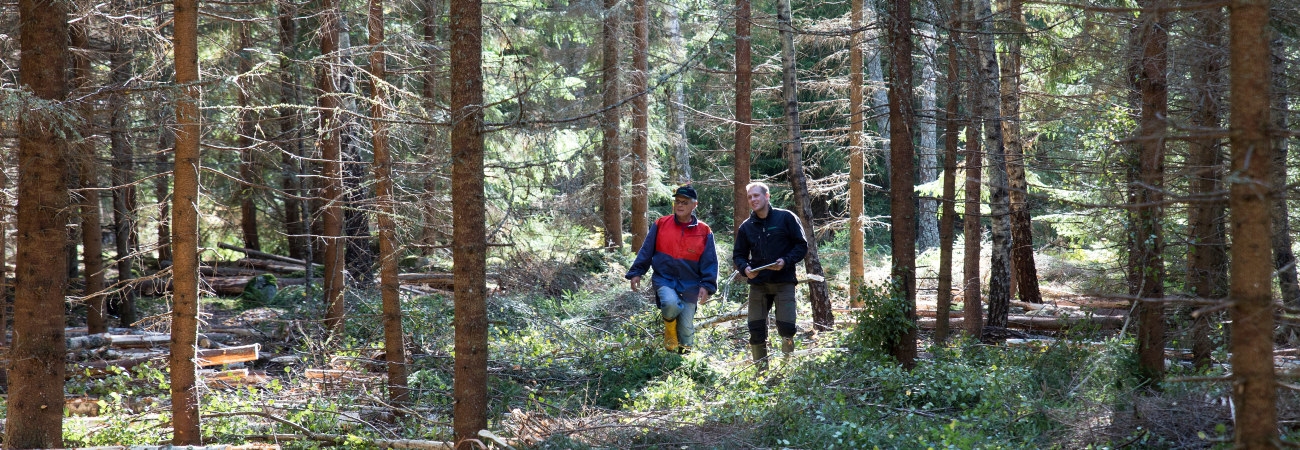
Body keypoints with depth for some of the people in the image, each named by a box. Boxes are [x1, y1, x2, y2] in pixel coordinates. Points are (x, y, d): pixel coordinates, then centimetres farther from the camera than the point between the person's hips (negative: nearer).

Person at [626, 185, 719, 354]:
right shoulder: (660, 225, 1)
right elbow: (646, 251, 7)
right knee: (671, 304, -32)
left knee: (686, 330, 0)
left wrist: (707, 285, -9)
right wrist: (636, 273, 1)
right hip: (664, 279, -1)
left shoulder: (704, 232, 0)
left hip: (689, 285, 1)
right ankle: (669, 327, 0)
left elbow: (710, 262, 1)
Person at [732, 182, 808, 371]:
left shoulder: (786, 218, 1)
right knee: (756, 330, 0)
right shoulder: (746, 227, 12)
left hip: (784, 282, -3)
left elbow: (802, 246, 1)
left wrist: (786, 261, -15)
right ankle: (761, 371, 10)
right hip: (758, 284, 3)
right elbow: (738, 255, 17)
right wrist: (745, 268, -6)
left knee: (787, 328, -8)